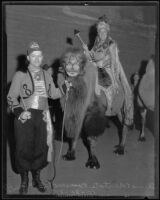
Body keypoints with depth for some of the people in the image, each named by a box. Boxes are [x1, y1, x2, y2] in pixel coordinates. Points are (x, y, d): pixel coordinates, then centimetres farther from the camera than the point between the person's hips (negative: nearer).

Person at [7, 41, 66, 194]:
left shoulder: (46, 75, 10)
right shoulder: (20, 75, -4)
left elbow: (53, 94, 18)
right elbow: (11, 97, -3)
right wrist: (19, 112, -15)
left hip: (42, 117, 4)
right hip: (25, 117, -4)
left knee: (41, 147, 10)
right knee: (24, 148, 3)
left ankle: (36, 178, 30)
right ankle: (24, 180, 22)